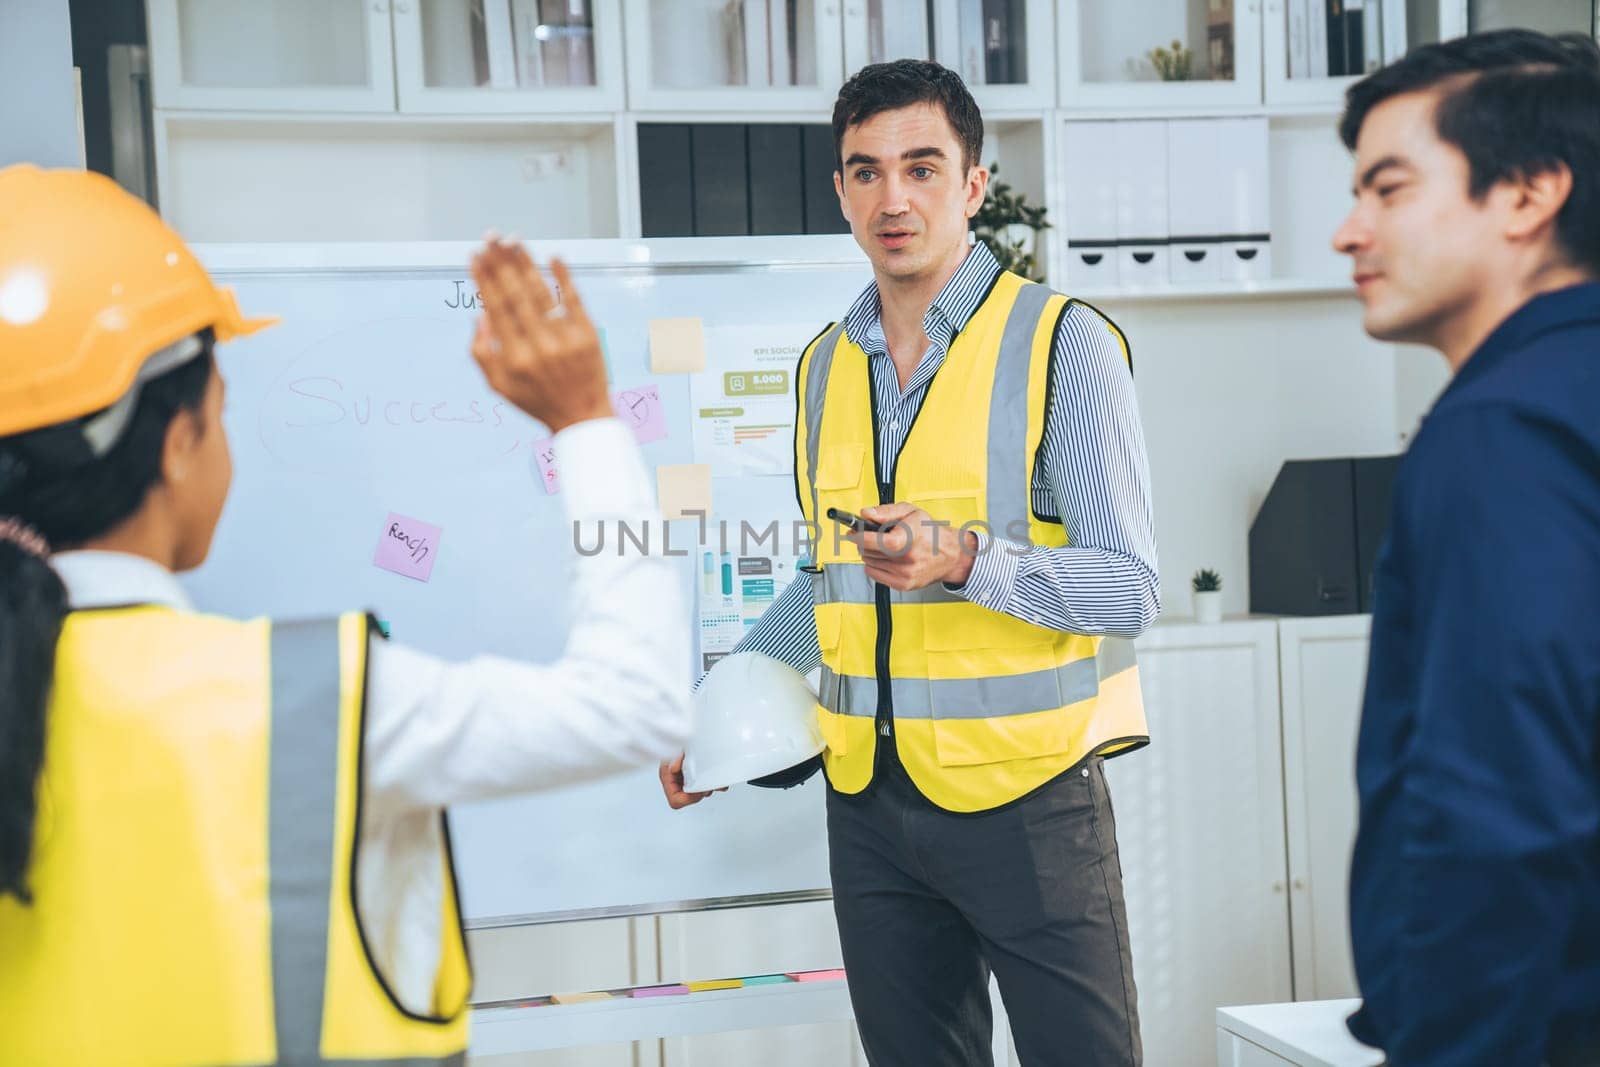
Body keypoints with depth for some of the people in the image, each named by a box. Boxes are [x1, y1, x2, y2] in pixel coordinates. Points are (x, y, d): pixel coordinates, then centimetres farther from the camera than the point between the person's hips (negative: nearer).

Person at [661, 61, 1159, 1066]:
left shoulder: (1062, 341, -7)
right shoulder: (827, 366, 11)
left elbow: (1131, 588, -12)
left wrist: (965, 559, -27)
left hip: (1025, 794, -5)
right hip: (869, 798, 5)